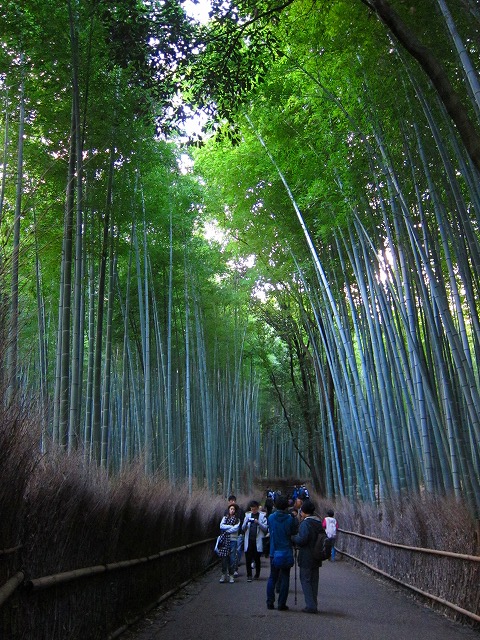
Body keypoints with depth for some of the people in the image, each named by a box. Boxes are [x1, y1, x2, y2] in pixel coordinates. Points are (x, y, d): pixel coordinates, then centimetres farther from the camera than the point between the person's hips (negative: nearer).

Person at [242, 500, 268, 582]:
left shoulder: (262, 515, 3)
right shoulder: (247, 515, 11)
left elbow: (266, 528, -3)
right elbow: (243, 528, 10)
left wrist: (258, 523, -17)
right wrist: (246, 523, -11)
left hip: (258, 540, -2)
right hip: (249, 540, 2)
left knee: (257, 558, 5)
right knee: (248, 558, -2)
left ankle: (257, 574, 24)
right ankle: (249, 575, 8)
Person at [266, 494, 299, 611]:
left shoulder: (271, 518, -4)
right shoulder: (290, 519, -12)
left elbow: (270, 530, 8)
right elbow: (294, 533, -4)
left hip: (274, 553, 2)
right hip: (286, 553, -2)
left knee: (272, 577, 14)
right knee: (285, 578, 6)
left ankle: (270, 603, 14)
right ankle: (281, 604, 7)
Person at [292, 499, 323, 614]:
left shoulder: (305, 523, -17)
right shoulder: (318, 523, 10)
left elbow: (302, 539, -23)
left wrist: (293, 538, -5)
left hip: (306, 558, -8)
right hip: (317, 557, 8)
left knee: (305, 580, 0)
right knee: (314, 580, 14)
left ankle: (310, 605, -2)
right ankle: (314, 605, 18)